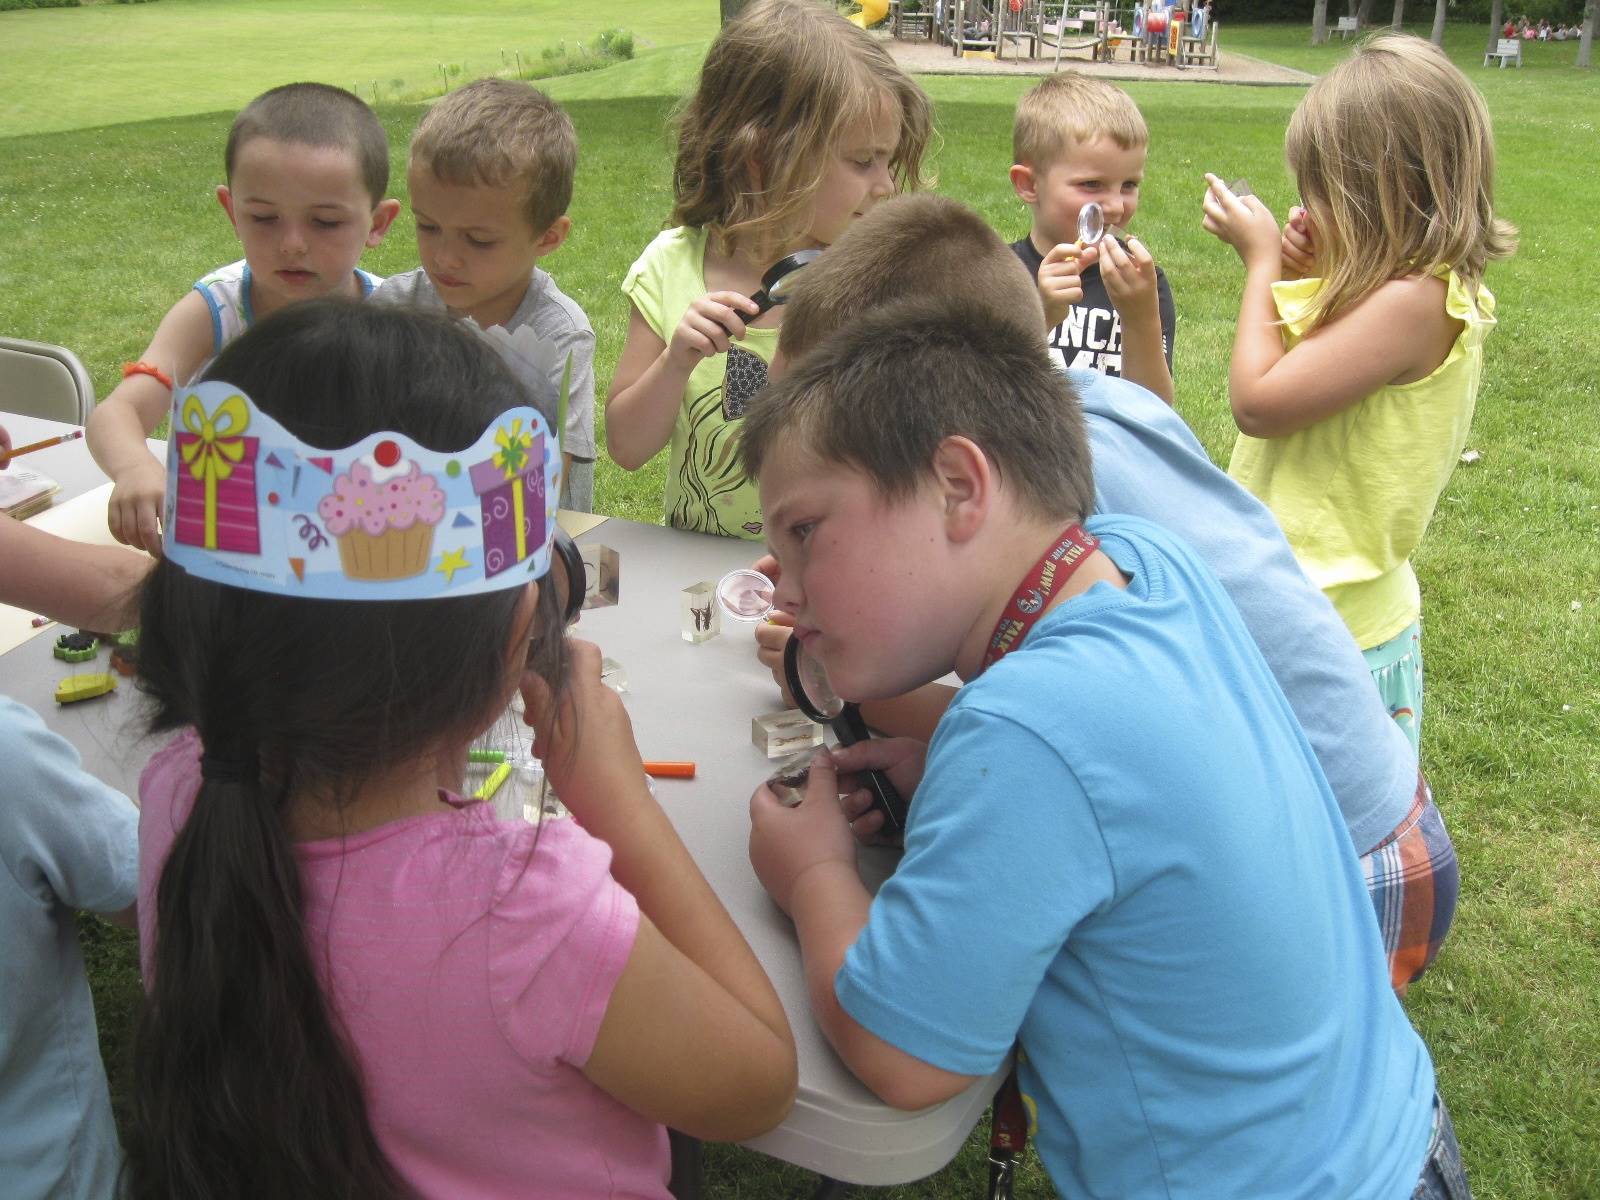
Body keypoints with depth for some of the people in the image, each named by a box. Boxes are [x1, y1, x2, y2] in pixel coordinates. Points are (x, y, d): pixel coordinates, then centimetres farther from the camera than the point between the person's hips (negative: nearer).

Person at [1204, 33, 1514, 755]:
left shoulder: (1414, 302, -23)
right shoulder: (1414, 285, 7)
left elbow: (1257, 402, -22)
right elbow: (1292, 377, 15)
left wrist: (1262, 261, -11)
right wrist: (1298, 276, -1)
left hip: (1331, 635, -9)